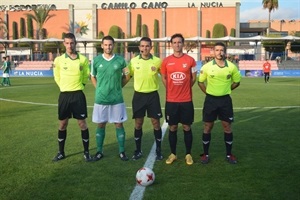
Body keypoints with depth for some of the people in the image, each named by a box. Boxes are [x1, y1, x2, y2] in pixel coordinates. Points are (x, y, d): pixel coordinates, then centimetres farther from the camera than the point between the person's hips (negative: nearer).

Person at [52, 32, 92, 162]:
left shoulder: (83, 59, -2)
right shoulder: (59, 60, -2)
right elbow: (57, 77, 12)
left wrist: (79, 85, 9)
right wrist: (65, 87, 10)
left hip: (78, 95, -1)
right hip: (64, 95, 1)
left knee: (82, 123, 1)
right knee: (62, 124, 9)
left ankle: (86, 152, 12)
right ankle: (61, 152, 22)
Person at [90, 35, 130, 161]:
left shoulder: (120, 60, -2)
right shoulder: (96, 60, 0)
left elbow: (127, 76, 11)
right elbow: (93, 77, 13)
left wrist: (118, 87, 6)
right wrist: (99, 89, 5)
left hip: (117, 99, 0)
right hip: (100, 99, 1)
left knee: (119, 124, 5)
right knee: (100, 125, 8)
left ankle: (122, 152, 16)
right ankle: (99, 151, 20)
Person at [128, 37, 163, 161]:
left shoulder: (157, 61, -3)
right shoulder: (133, 61, 0)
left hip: (153, 95, -1)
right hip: (138, 95, 1)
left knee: (156, 122, 2)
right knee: (138, 123, 7)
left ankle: (158, 150, 16)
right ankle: (138, 150, 20)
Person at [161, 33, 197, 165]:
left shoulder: (190, 60, -2)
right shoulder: (166, 61, 0)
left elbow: (193, 78, 8)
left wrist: (184, 89, 9)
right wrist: (173, 90, 11)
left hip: (186, 100, -1)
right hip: (171, 100, 1)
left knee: (187, 127, 7)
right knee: (172, 128, 9)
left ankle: (188, 154, 20)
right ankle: (173, 154, 22)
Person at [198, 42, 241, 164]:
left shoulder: (231, 67, -4)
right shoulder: (207, 67, -6)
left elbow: (237, 82, 11)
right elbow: (200, 82, 6)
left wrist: (225, 90, 7)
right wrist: (208, 93, 4)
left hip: (225, 100, 1)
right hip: (210, 100, -1)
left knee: (227, 127, 6)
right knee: (208, 127, 6)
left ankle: (229, 154, 20)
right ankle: (205, 154, 18)